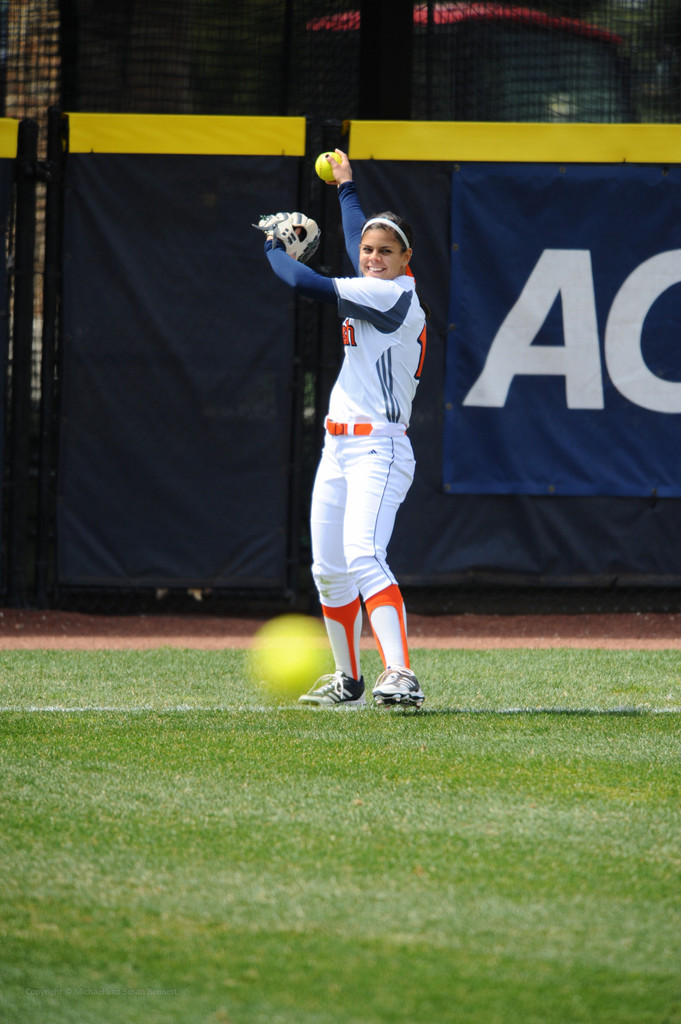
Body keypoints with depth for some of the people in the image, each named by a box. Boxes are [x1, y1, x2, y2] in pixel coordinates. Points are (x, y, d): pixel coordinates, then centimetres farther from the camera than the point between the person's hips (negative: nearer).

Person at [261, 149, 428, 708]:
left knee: (363, 557, -26)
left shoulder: (396, 294, -12)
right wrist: (347, 189, 51)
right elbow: (358, 239, 36)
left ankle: (401, 676, -37)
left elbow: (307, 283, -14)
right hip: (338, 449, 10)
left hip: (379, 449, -10)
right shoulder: (374, 289, 14)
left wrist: (275, 249, 5)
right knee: (329, 571, 13)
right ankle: (348, 680, 26)